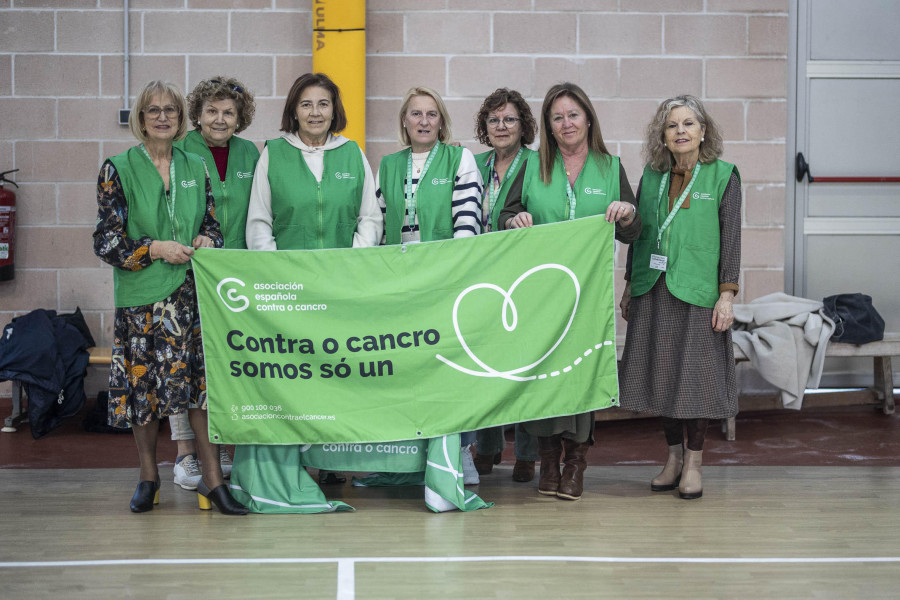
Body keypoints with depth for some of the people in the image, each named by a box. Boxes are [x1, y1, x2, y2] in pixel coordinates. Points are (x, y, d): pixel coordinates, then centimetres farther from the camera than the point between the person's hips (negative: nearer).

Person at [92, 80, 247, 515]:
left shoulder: (195, 167, 10)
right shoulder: (119, 169, -1)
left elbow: (212, 222, 17)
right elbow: (106, 241, -3)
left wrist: (207, 239, -5)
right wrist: (157, 249, -13)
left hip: (194, 290, 2)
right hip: (142, 293, -2)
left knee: (202, 380, -3)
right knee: (143, 383, 5)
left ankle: (212, 479, 1)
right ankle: (148, 476, 20)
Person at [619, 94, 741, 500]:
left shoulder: (723, 176, -1)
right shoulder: (651, 176, 9)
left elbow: (731, 237, -4)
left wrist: (727, 294, -9)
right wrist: (630, 285, 11)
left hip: (697, 291, -4)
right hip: (652, 291, 4)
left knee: (695, 374, 1)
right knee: (660, 373, 7)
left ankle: (693, 463, 13)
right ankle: (674, 455, 21)